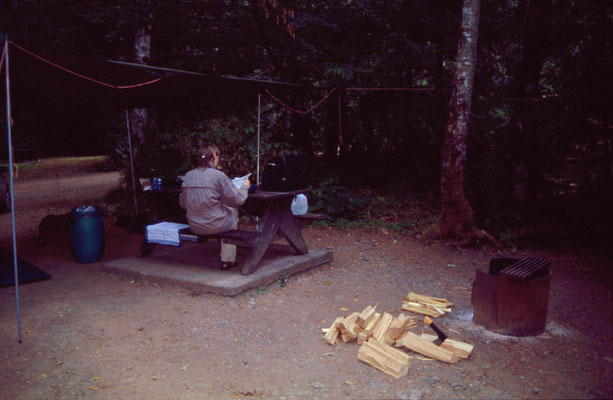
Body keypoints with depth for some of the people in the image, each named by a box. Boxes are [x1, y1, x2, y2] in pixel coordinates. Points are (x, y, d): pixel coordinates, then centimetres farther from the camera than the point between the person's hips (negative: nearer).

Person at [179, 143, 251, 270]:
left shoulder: (188, 176, 0)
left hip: (194, 226, 6)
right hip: (215, 225, -6)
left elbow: (182, 203, 10)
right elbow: (237, 199, -10)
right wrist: (244, 187, 9)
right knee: (233, 211, 26)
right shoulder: (218, 175, -16)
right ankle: (227, 260, 27)